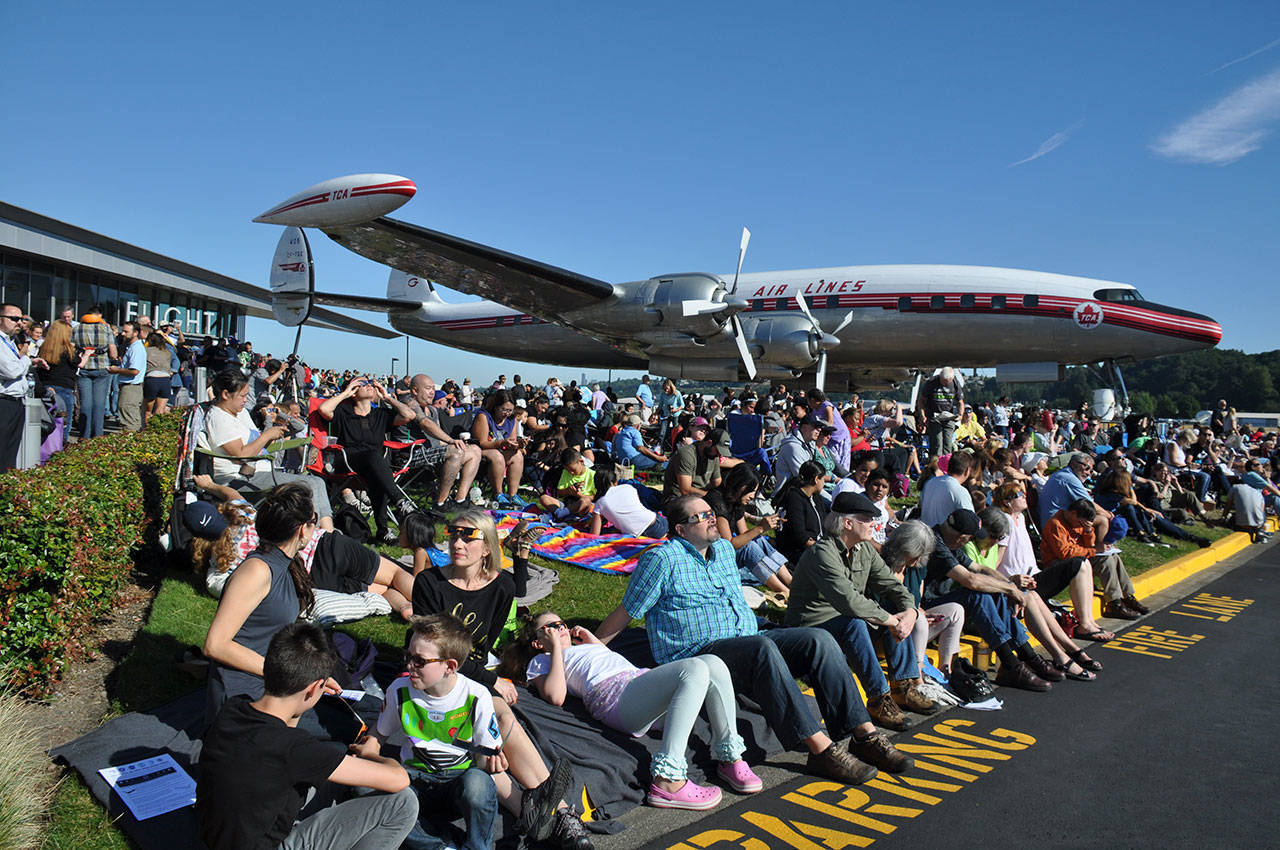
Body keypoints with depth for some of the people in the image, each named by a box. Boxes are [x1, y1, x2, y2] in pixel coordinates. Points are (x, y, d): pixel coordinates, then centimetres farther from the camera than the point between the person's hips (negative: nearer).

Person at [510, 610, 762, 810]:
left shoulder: (581, 649, 41)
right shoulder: (541, 661, 19)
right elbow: (555, 696, -2)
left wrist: (594, 641, 33)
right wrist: (556, 648, 7)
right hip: (614, 695, -7)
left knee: (713, 663, -17)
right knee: (695, 669, -31)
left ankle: (729, 758, -11)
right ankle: (667, 782, -35)